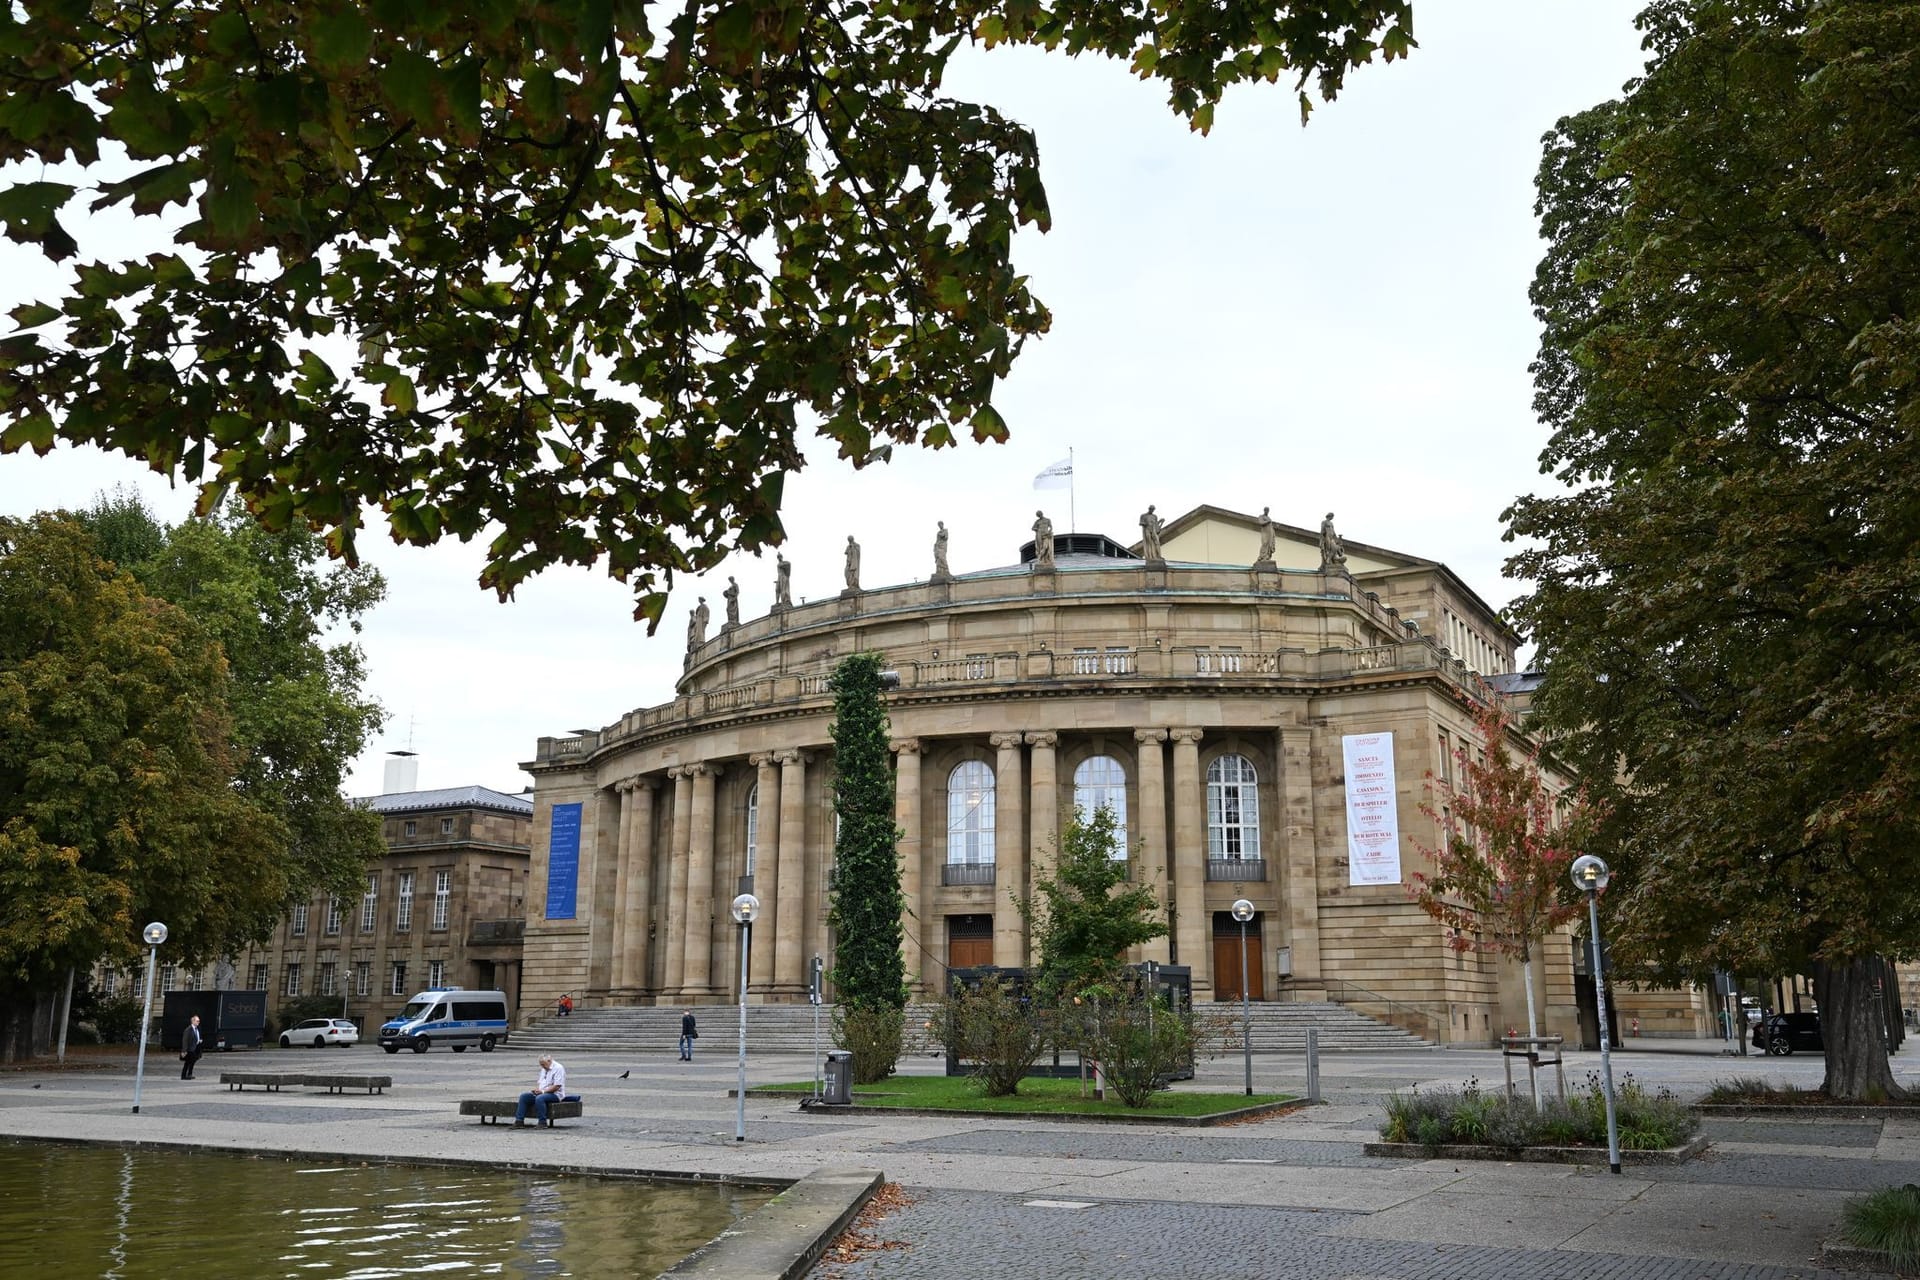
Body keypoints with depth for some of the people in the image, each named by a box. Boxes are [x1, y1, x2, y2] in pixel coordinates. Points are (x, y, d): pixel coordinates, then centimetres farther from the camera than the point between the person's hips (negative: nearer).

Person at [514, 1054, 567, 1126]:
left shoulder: (558, 1068, -12)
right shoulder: (544, 1069, 18)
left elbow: (557, 1086, -19)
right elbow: (539, 1082, 23)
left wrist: (543, 1091, -21)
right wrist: (536, 1089, 1)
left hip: (555, 1094, -9)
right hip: (541, 1093, 9)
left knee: (539, 1098, -37)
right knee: (523, 1096, -6)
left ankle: (542, 1123, -29)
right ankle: (519, 1121, -9)